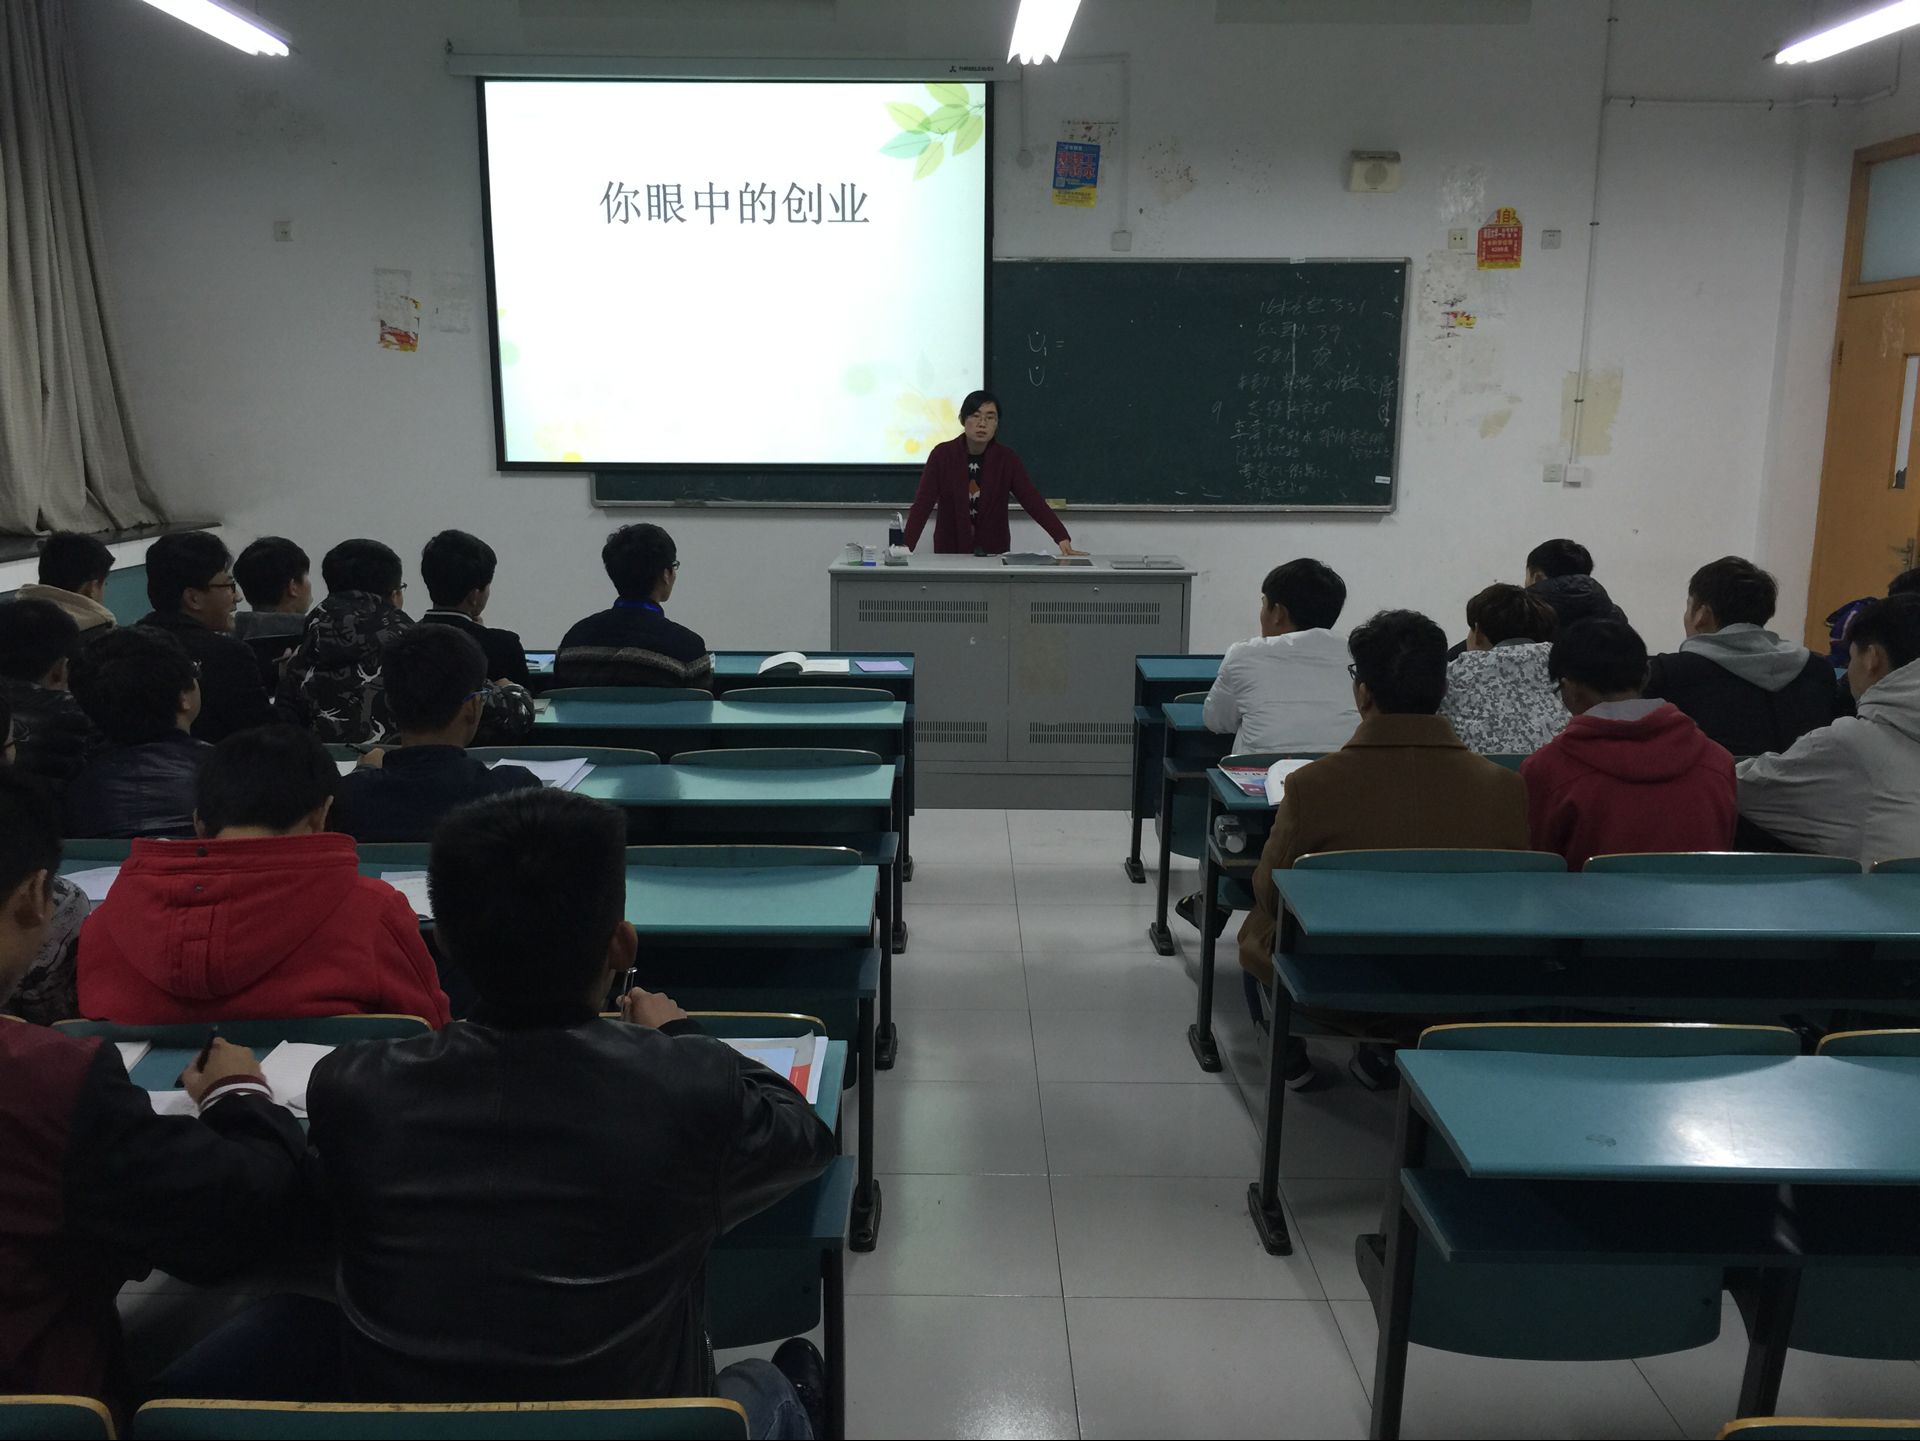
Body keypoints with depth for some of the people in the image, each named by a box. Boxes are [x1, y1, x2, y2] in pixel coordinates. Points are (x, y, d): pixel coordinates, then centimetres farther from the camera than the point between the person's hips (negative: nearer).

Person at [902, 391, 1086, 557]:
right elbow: (923, 503, -15)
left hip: (994, 553, 1)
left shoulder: (1006, 459, -6)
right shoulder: (942, 454, -10)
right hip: (949, 553, -1)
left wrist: (1062, 539, -28)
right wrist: (905, 547, -29)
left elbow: (1033, 501, -14)